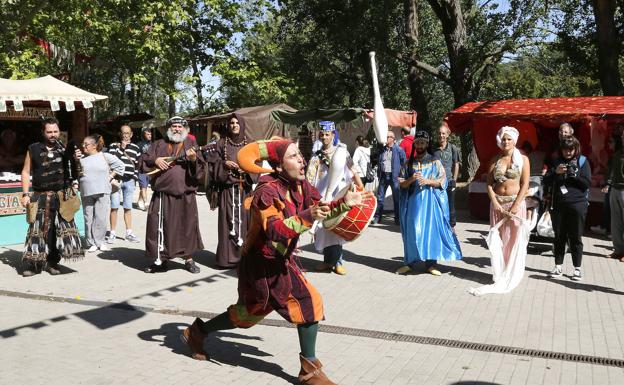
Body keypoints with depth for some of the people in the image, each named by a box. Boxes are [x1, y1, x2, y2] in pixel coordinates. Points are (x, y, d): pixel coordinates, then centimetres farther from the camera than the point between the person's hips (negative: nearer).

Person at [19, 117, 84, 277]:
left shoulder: (65, 149, 6)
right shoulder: (33, 149, 4)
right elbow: (26, 172, 6)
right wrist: (25, 194, -2)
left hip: (61, 196, 1)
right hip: (40, 196, -1)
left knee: (61, 228, 1)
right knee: (38, 229, -3)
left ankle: (52, 262, 11)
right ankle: (33, 263, 3)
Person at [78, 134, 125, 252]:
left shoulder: (105, 156, 4)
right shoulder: (82, 158, 7)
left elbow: (120, 165, 10)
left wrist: (110, 176, 5)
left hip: (102, 193, -1)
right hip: (86, 193, 2)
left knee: (101, 218, -1)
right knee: (88, 219, 3)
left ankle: (99, 241, 11)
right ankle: (91, 242, 12)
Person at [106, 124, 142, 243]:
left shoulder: (135, 148, 13)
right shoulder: (113, 146, 5)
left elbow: (138, 164, 16)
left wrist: (135, 177, 8)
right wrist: (121, 148, -10)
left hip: (129, 181, 3)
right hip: (116, 180, -3)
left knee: (128, 208, 8)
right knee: (114, 207, -2)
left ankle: (129, 233, 15)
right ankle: (112, 233, 6)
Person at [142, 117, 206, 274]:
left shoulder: (191, 145, 8)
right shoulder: (159, 144, 14)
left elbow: (201, 168, 0)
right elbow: (144, 160, 12)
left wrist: (194, 159, -20)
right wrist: (155, 160, -7)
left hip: (185, 195, -1)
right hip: (162, 194, 2)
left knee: (188, 226, 2)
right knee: (159, 227, 3)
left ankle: (189, 259, 17)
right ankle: (161, 260, 15)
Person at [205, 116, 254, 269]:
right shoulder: (221, 143, 7)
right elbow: (211, 162, 4)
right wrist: (224, 164, -12)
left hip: (244, 188, 2)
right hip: (227, 187, -2)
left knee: (244, 218, -1)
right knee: (228, 220, -6)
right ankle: (227, 256, -3)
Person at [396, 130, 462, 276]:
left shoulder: (434, 161, 4)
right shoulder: (409, 163, 10)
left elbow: (442, 181, 0)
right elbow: (401, 183, 8)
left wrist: (428, 181, -16)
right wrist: (411, 179, -12)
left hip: (429, 201, -1)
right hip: (413, 201, 2)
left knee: (431, 229, -2)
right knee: (412, 230, 1)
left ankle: (431, 263, 5)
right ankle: (410, 262, 11)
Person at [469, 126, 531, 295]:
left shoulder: (523, 159, 0)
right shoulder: (495, 160, 7)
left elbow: (525, 184, -5)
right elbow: (489, 184, 4)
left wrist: (515, 206, -14)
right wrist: (496, 204, -9)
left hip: (516, 202, -2)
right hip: (497, 203, 3)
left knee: (515, 240, 0)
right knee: (497, 240, 3)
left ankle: (511, 275, 12)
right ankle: (499, 276, 10)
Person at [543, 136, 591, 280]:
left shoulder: (582, 161, 3)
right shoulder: (557, 162, 8)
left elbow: (587, 183, -3)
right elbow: (546, 181, 3)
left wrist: (574, 174, -18)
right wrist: (556, 172, -15)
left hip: (577, 205, -2)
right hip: (558, 205, 2)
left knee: (575, 237, 3)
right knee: (559, 236, 8)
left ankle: (577, 268, 11)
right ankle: (558, 266, 16)